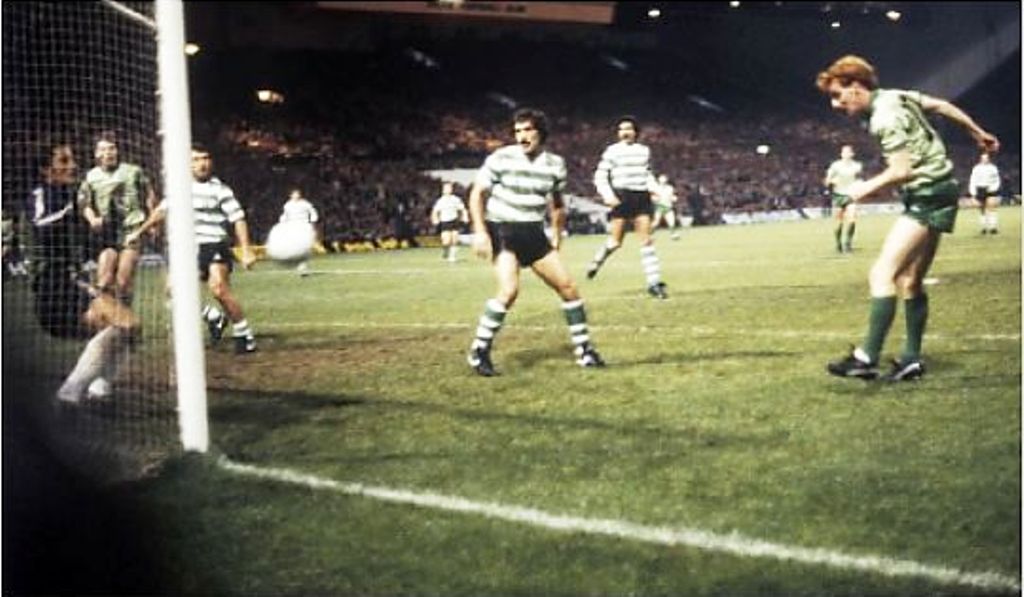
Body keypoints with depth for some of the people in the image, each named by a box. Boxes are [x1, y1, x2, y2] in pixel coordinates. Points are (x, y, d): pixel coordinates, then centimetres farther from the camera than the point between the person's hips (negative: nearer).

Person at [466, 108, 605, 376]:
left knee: (567, 286, 1)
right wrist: (480, 231, -14)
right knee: (509, 290, -24)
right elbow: (477, 193, -6)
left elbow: (557, 202, 18)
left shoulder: (555, 164, 2)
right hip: (502, 231, -5)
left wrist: (556, 234, 15)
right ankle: (479, 351, -10)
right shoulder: (501, 158, -11)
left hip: (534, 234, 5)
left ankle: (583, 349, 16)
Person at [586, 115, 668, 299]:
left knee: (647, 239, -2)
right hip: (621, 196, -3)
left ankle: (654, 283, -2)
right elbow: (600, 176, -1)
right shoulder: (612, 151, -1)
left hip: (641, 196, 3)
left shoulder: (644, 150, 11)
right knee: (615, 241, -2)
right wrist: (607, 195, -14)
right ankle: (597, 262, 28)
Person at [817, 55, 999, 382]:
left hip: (928, 196, -10)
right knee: (909, 281, 12)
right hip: (933, 194, 10)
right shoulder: (895, 96, 9)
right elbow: (941, 105, 20)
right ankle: (912, 359, 15)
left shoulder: (885, 118, -20)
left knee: (882, 274, -17)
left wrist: (866, 188, -9)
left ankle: (867, 358, -21)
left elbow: (901, 171, -24)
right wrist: (977, 132, 31)